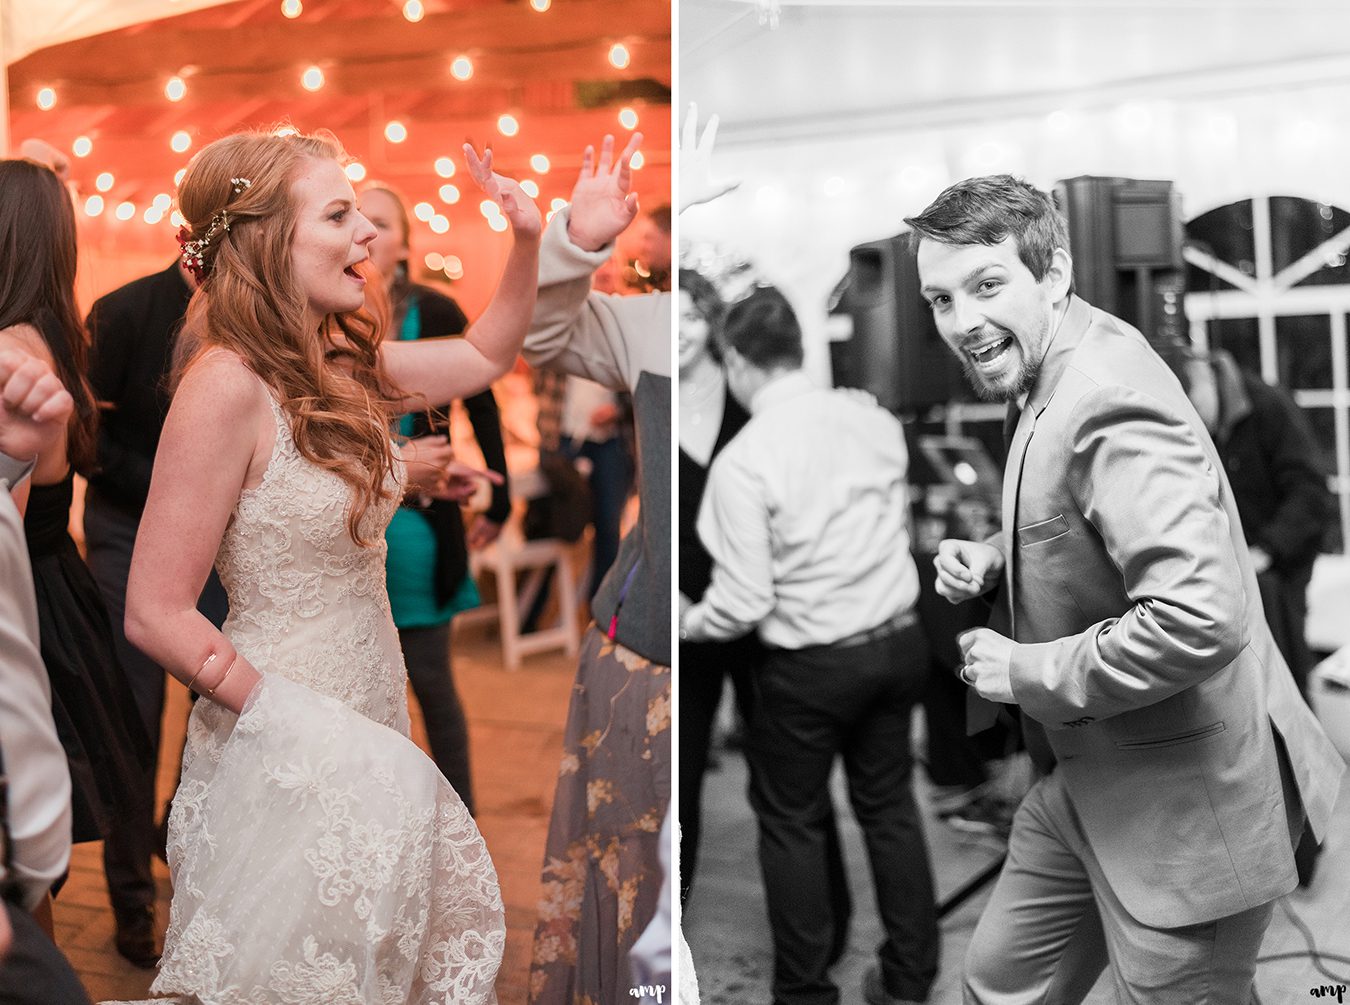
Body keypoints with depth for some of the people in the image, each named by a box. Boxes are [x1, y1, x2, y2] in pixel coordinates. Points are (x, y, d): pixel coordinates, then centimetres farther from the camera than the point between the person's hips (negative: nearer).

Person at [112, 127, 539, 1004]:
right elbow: (156, 614, -19)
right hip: (288, 754, -8)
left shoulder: (346, 364, 4)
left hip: (372, 727, 8)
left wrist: (528, 240, 8)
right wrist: (293, 725, -17)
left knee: (451, 931, 16)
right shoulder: (228, 386, -20)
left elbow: (484, 355, 22)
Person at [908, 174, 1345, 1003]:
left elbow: (1201, 617, -35)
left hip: (1182, 809, -9)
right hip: (1090, 786, 9)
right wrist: (995, 560, 1)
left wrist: (1025, 673, -22)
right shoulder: (1052, 386, 5)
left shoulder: (1110, 403, -26)